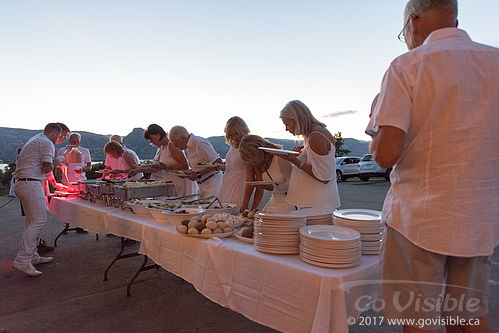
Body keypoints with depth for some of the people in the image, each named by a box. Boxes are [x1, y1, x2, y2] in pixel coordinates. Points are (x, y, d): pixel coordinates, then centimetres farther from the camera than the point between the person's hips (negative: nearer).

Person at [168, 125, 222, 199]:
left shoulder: (200, 143, -16)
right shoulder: (190, 146, 13)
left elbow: (219, 164, -19)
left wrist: (198, 174, -22)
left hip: (212, 183, -9)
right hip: (203, 184, 9)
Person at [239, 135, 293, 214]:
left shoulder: (280, 157, -19)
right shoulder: (258, 163, 0)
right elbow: (259, 189, 4)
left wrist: (271, 187, -30)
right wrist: (253, 209, -1)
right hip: (275, 200, 6)